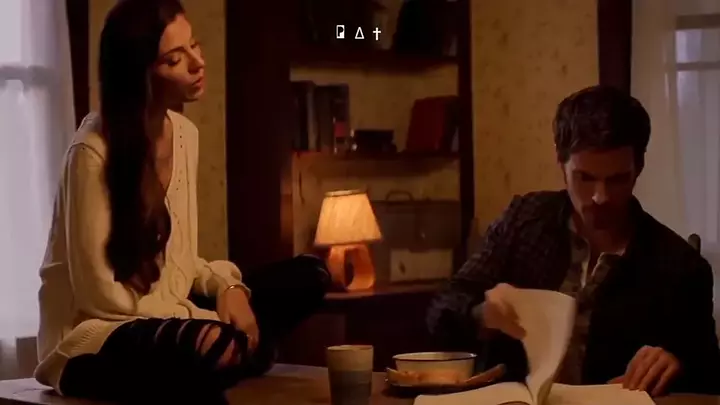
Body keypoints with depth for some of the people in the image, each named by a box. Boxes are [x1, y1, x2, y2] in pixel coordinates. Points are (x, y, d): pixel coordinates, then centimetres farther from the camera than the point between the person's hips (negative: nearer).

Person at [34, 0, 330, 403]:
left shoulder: (185, 133, 4)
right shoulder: (94, 151, -19)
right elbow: (100, 294, -19)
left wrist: (226, 285, -10)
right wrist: (209, 325, -20)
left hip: (167, 319, 8)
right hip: (95, 341, -8)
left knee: (308, 275, -2)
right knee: (210, 348, -38)